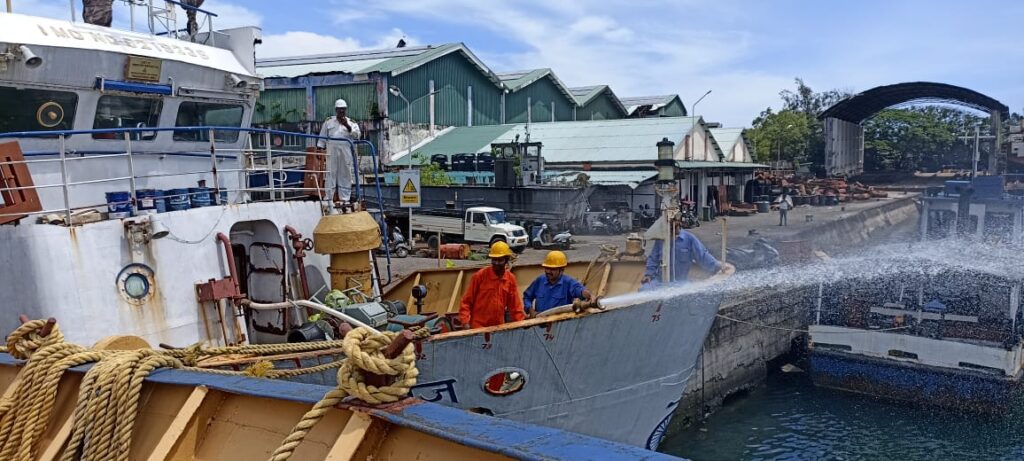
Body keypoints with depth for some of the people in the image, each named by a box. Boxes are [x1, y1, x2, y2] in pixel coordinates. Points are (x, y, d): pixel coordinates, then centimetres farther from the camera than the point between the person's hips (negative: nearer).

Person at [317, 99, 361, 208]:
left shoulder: (351, 122, 12)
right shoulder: (329, 122, 13)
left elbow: (357, 135, -4)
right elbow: (322, 137, 13)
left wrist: (347, 126, -16)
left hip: (346, 153, 1)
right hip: (332, 152, -1)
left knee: (345, 175, 3)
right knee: (330, 174, -3)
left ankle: (345, 199, 8)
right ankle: (329, 199, -1)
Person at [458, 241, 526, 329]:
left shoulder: (511, 279, 3)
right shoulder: (479, 276, -7)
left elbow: (515, 305, 8)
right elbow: (466, 301, -5)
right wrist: (465, 322, -14)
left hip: (499, 327, 4)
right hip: (477, 327, -4)